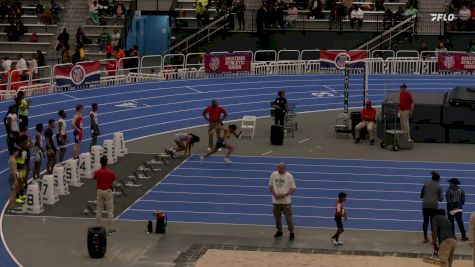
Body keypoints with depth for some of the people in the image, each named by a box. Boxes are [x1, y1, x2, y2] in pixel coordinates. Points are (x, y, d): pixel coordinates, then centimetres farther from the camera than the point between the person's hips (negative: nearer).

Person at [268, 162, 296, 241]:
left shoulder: (289, 176, -9)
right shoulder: (273, 175, -1)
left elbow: (293, 189, -6)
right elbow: (270, 186, 5)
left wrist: (284, 195, -18)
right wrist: (275, 194, -12)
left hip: (286, 201, -3)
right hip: (276, 201, 3)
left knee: (288, 218, 1)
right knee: (277, 217, 14)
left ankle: (291, 233, 13)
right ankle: (279, 231, 32)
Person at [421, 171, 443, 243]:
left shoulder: (426, 184, 9)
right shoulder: (439, 186, 2)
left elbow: (421, 195, 11)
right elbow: (440, 198, 3)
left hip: (425, 205, 2)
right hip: (434, 205, -2)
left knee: (426, 221, 6)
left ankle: (425, 237, 4)